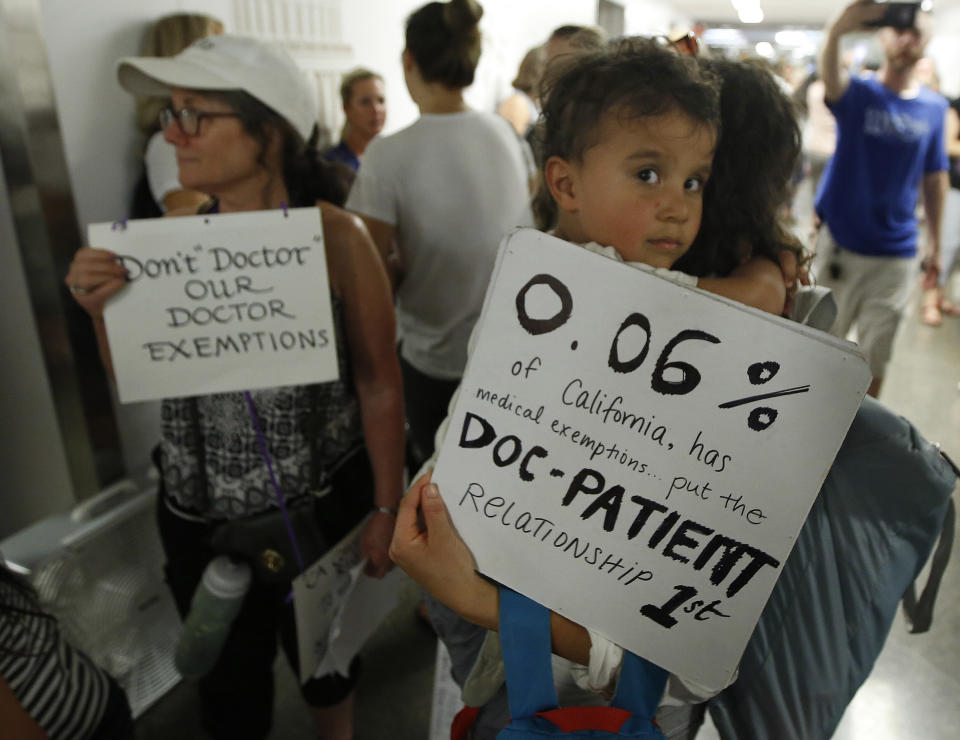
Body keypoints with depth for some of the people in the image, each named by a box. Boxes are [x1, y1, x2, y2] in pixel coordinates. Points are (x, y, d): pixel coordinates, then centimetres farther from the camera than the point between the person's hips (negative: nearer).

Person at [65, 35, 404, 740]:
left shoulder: (335, 236, -16)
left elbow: (379, 382, -13)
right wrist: (102, 310, -15)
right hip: (199, 513, 3)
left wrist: (388, 507, -8)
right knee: (227, 677, 21)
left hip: (317, 504, -3)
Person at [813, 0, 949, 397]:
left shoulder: (935, 107, 5)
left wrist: (935, 242, 8)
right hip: (839, 242, -2)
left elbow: (935, 178, 10)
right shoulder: (857, 93, -4)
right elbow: (829, 76, -28)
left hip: (896, 252, 2)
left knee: (876, 354, 10)